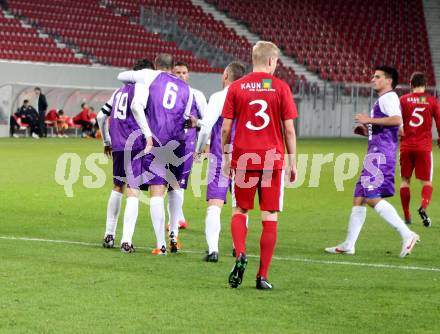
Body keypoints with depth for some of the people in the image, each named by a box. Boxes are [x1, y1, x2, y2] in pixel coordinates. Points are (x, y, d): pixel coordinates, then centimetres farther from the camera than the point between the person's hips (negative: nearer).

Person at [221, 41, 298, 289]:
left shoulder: (236, 87, 2)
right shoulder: (281, 88, -1)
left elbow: (226, 128, 2)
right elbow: (289, 129, -2)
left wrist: (226, 157, 15)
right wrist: (293, 162, 6)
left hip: (243, 159, 1)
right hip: (273, 159, -1)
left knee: (240, 211, 16)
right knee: (270, 217, 4)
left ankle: (240, 254, -10)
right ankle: (263, 276, 3)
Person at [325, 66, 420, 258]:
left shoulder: (388, 97, -6)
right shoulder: (381, 100, 26)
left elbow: (397, 120, -25)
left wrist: (370, 120, -18)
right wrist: (367, 129, 19)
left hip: (381, 154, -11)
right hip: (376, 154, 11)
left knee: (372, 197, -18)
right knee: (359, 197, 11)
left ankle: (407, 235, -18)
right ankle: (348, 245, 14)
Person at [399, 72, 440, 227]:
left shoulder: (403, 100, 2)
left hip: (406, 146, 1)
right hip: (424, 147, -1)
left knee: (405, 180, 12)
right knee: (426, 182, 5)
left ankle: (407, 217, 11)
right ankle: (423, 207, -24)